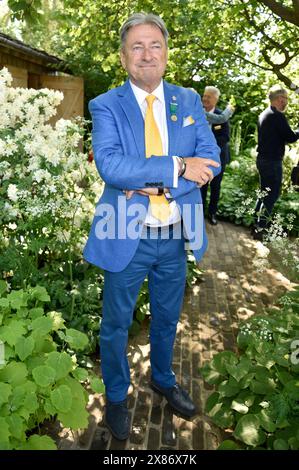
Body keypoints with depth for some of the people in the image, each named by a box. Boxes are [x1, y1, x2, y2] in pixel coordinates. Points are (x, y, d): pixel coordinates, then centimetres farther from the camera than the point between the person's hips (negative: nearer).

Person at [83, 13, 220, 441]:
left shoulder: (189, 101, 5)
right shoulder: (106, 106, -5)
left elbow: (211, 160, -5)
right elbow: (109, 165, -21)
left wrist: (153, 182, -18)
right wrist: (176, 167, -23)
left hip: (177, 235, 4)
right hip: (127, 236, -3)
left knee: (167, 319, 22)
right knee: (116, 324, 13)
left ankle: (163, 379, 49)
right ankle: (116, 396, 40)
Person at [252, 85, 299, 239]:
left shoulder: (264, 114, 12)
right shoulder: (277, 116, -16)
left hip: (262, 159, 9)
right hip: (272, 161, -9)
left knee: (265, 193, 18)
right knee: (272, 195, -3)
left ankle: (256, 225, 24)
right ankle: (260, 229, -1)